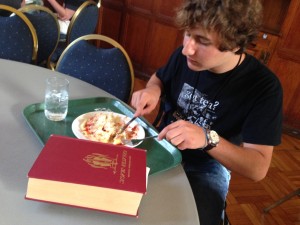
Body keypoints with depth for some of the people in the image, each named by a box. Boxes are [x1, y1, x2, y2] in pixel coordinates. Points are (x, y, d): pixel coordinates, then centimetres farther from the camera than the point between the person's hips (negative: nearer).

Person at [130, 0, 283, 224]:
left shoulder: (264, 87, -22)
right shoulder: (184, 56, -11)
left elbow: (258, 168, -22)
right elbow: (159, 78, 12)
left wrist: (208, 139, -38)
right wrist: (152, 90, -12)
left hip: (207, 167, -3)